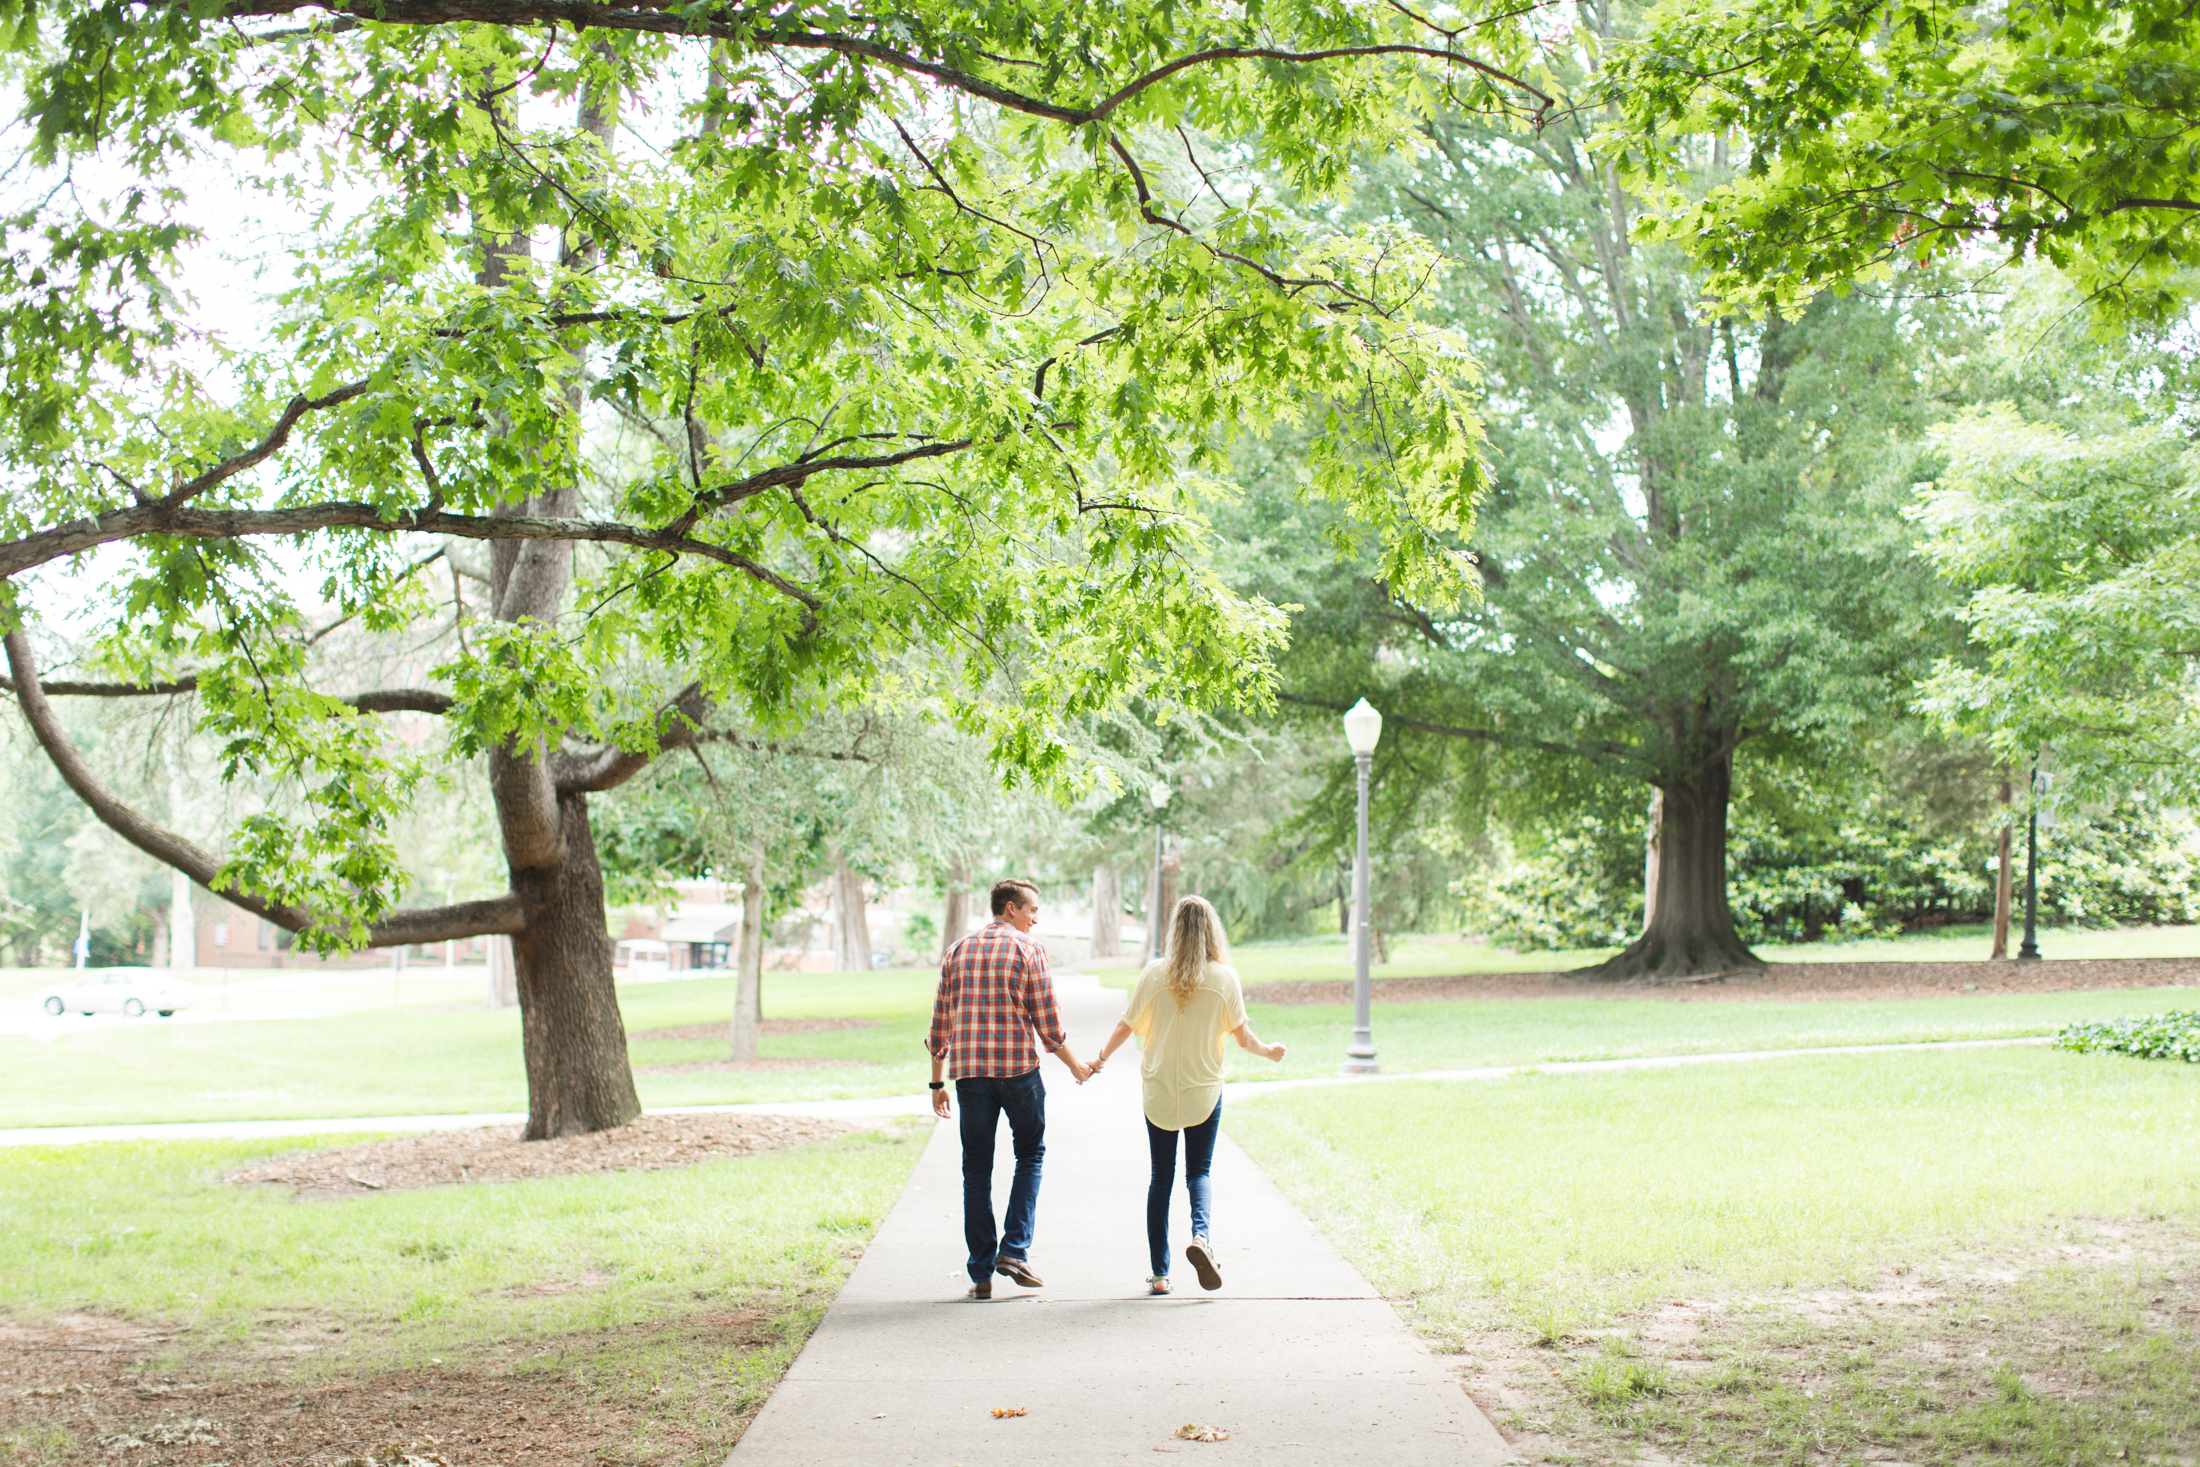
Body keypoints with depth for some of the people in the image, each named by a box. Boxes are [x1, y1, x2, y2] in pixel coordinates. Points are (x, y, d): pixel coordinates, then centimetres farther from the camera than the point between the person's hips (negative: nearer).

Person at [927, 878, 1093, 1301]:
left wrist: (937, 1082, 17)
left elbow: (940, 1022, 11)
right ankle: (1015, 1250, 2)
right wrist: (1074, 1065, 10)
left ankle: (981, 1273, 6)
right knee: (1030, 1155, 16)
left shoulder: (957, 952, 11)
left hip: (969, 1072, 3)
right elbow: (1048, 1021, -4)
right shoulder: (1028, 949, -2)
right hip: (1019, 1068, -3)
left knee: (976, 1169, 8)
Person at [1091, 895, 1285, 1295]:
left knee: (1161, 1176, 10)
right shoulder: (1224, 977, -7)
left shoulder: (1155, 973, -7)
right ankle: (1201, 1235, -19)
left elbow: (1127, 1027, 0)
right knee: (1198, 1172, 11)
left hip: (1159, 1092, 1)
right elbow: (1242, 1037, -1)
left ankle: (1159, 1273, 10)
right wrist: (1269, 1051, 20)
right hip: (1204, 1091, 0)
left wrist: (1100, 1058, 17)